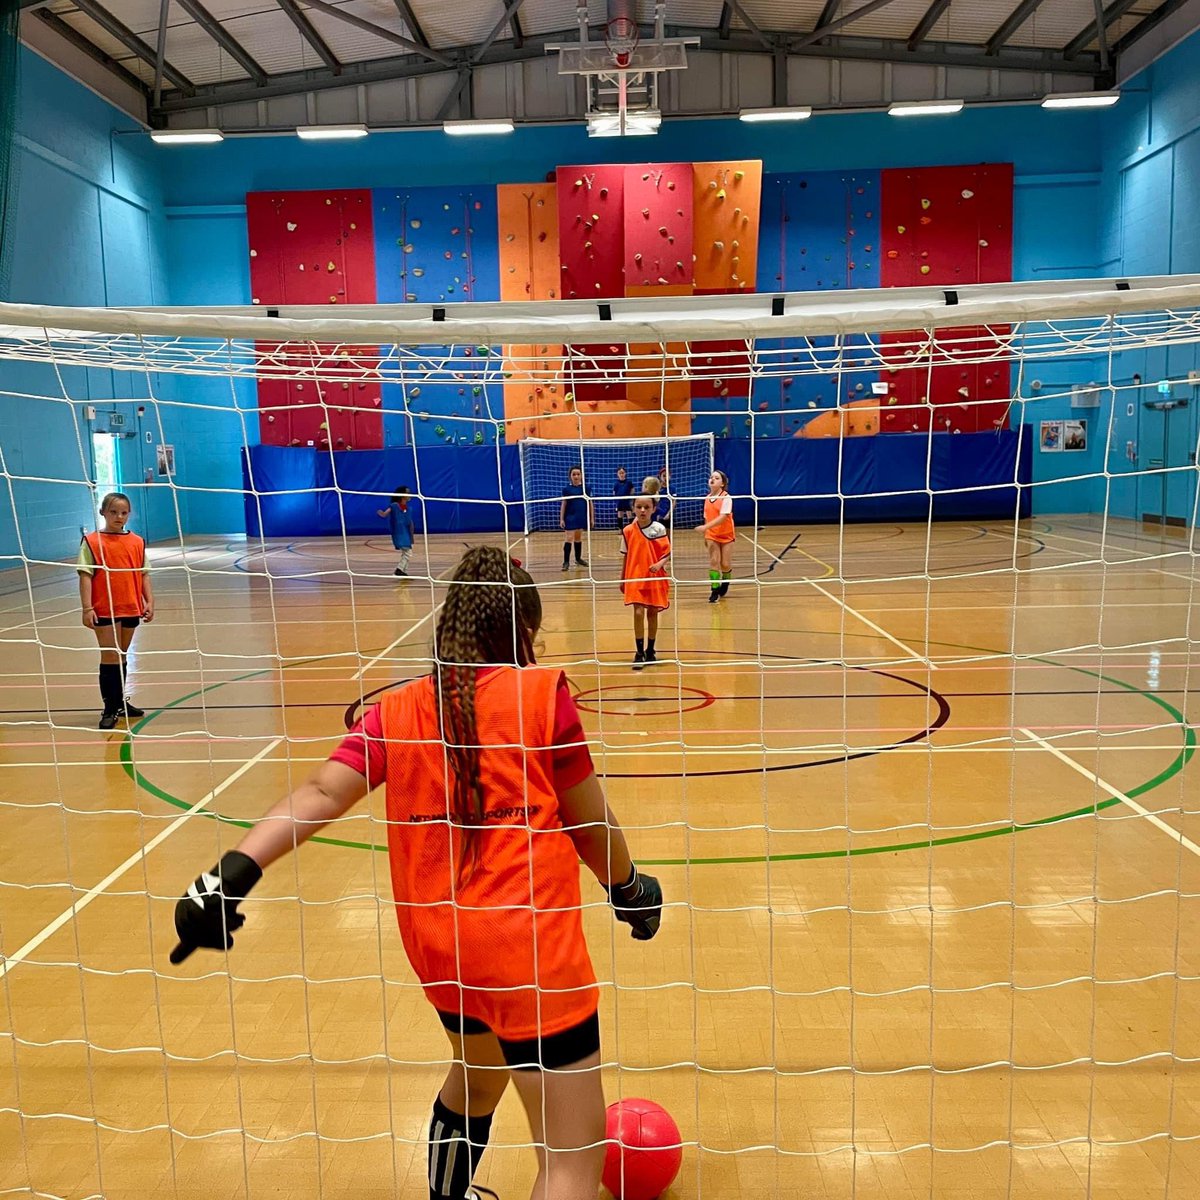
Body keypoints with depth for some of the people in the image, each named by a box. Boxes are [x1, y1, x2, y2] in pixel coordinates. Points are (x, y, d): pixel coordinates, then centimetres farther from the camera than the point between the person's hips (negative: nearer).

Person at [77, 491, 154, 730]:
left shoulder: (137, 542, 7)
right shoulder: (92, 542, -4)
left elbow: (144, 574, 10)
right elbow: (85, 576, -8)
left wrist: (149, 602, 2)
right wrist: (87, 608, -14)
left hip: (131, 609, 4)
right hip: (104, 609, -4)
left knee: (121, 657, 16)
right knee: (110, 657, -4)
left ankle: (120, 701, 28)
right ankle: (110, 709, 3)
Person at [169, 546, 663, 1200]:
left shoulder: (397, 709, 3)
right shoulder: (542, 692, -7)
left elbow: (323, 793, -11)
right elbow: (589, 824, 0)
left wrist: (233, 870, -16)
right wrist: (630, 890, 16)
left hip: (436, 945, 6)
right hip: (530, 949, -6)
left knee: (475, 1076, 35)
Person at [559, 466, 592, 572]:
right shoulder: (567, 489, -4)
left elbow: (589, 503, 6)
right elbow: (563, 505, -1)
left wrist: (591, 518, 6)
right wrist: (561, 519, -6)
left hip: (582, 517, 3)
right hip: (570, 517, -3)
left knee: (579, 538, 13)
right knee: (570, 538, -7)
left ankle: (578, 558, 27)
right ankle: (566, 562, -7)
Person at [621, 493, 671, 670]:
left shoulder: (659, 529, -6)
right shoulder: (628, 531, -3)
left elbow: (667, 552, -4)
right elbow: (625, 556, 6)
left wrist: (660, 564, -24)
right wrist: (622, 579, 10)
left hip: (655, 578, 0)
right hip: (635, 578, 0)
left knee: (652, 613, 11)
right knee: (638, 613, -10)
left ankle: (650, 651, 26)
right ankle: (639, 653, -1)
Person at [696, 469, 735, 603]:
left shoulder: (726, 498, -14)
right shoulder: (707, 498, 2)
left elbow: (723, 517, -26)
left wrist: (705, 527, -34)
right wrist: (705, 536, 12)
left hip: (726, 535, -3)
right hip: (712, 535, 3)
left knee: (725, 564, 1)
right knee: (713, 562, -9)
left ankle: (725, 582, 32)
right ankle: (714, 590, -5)